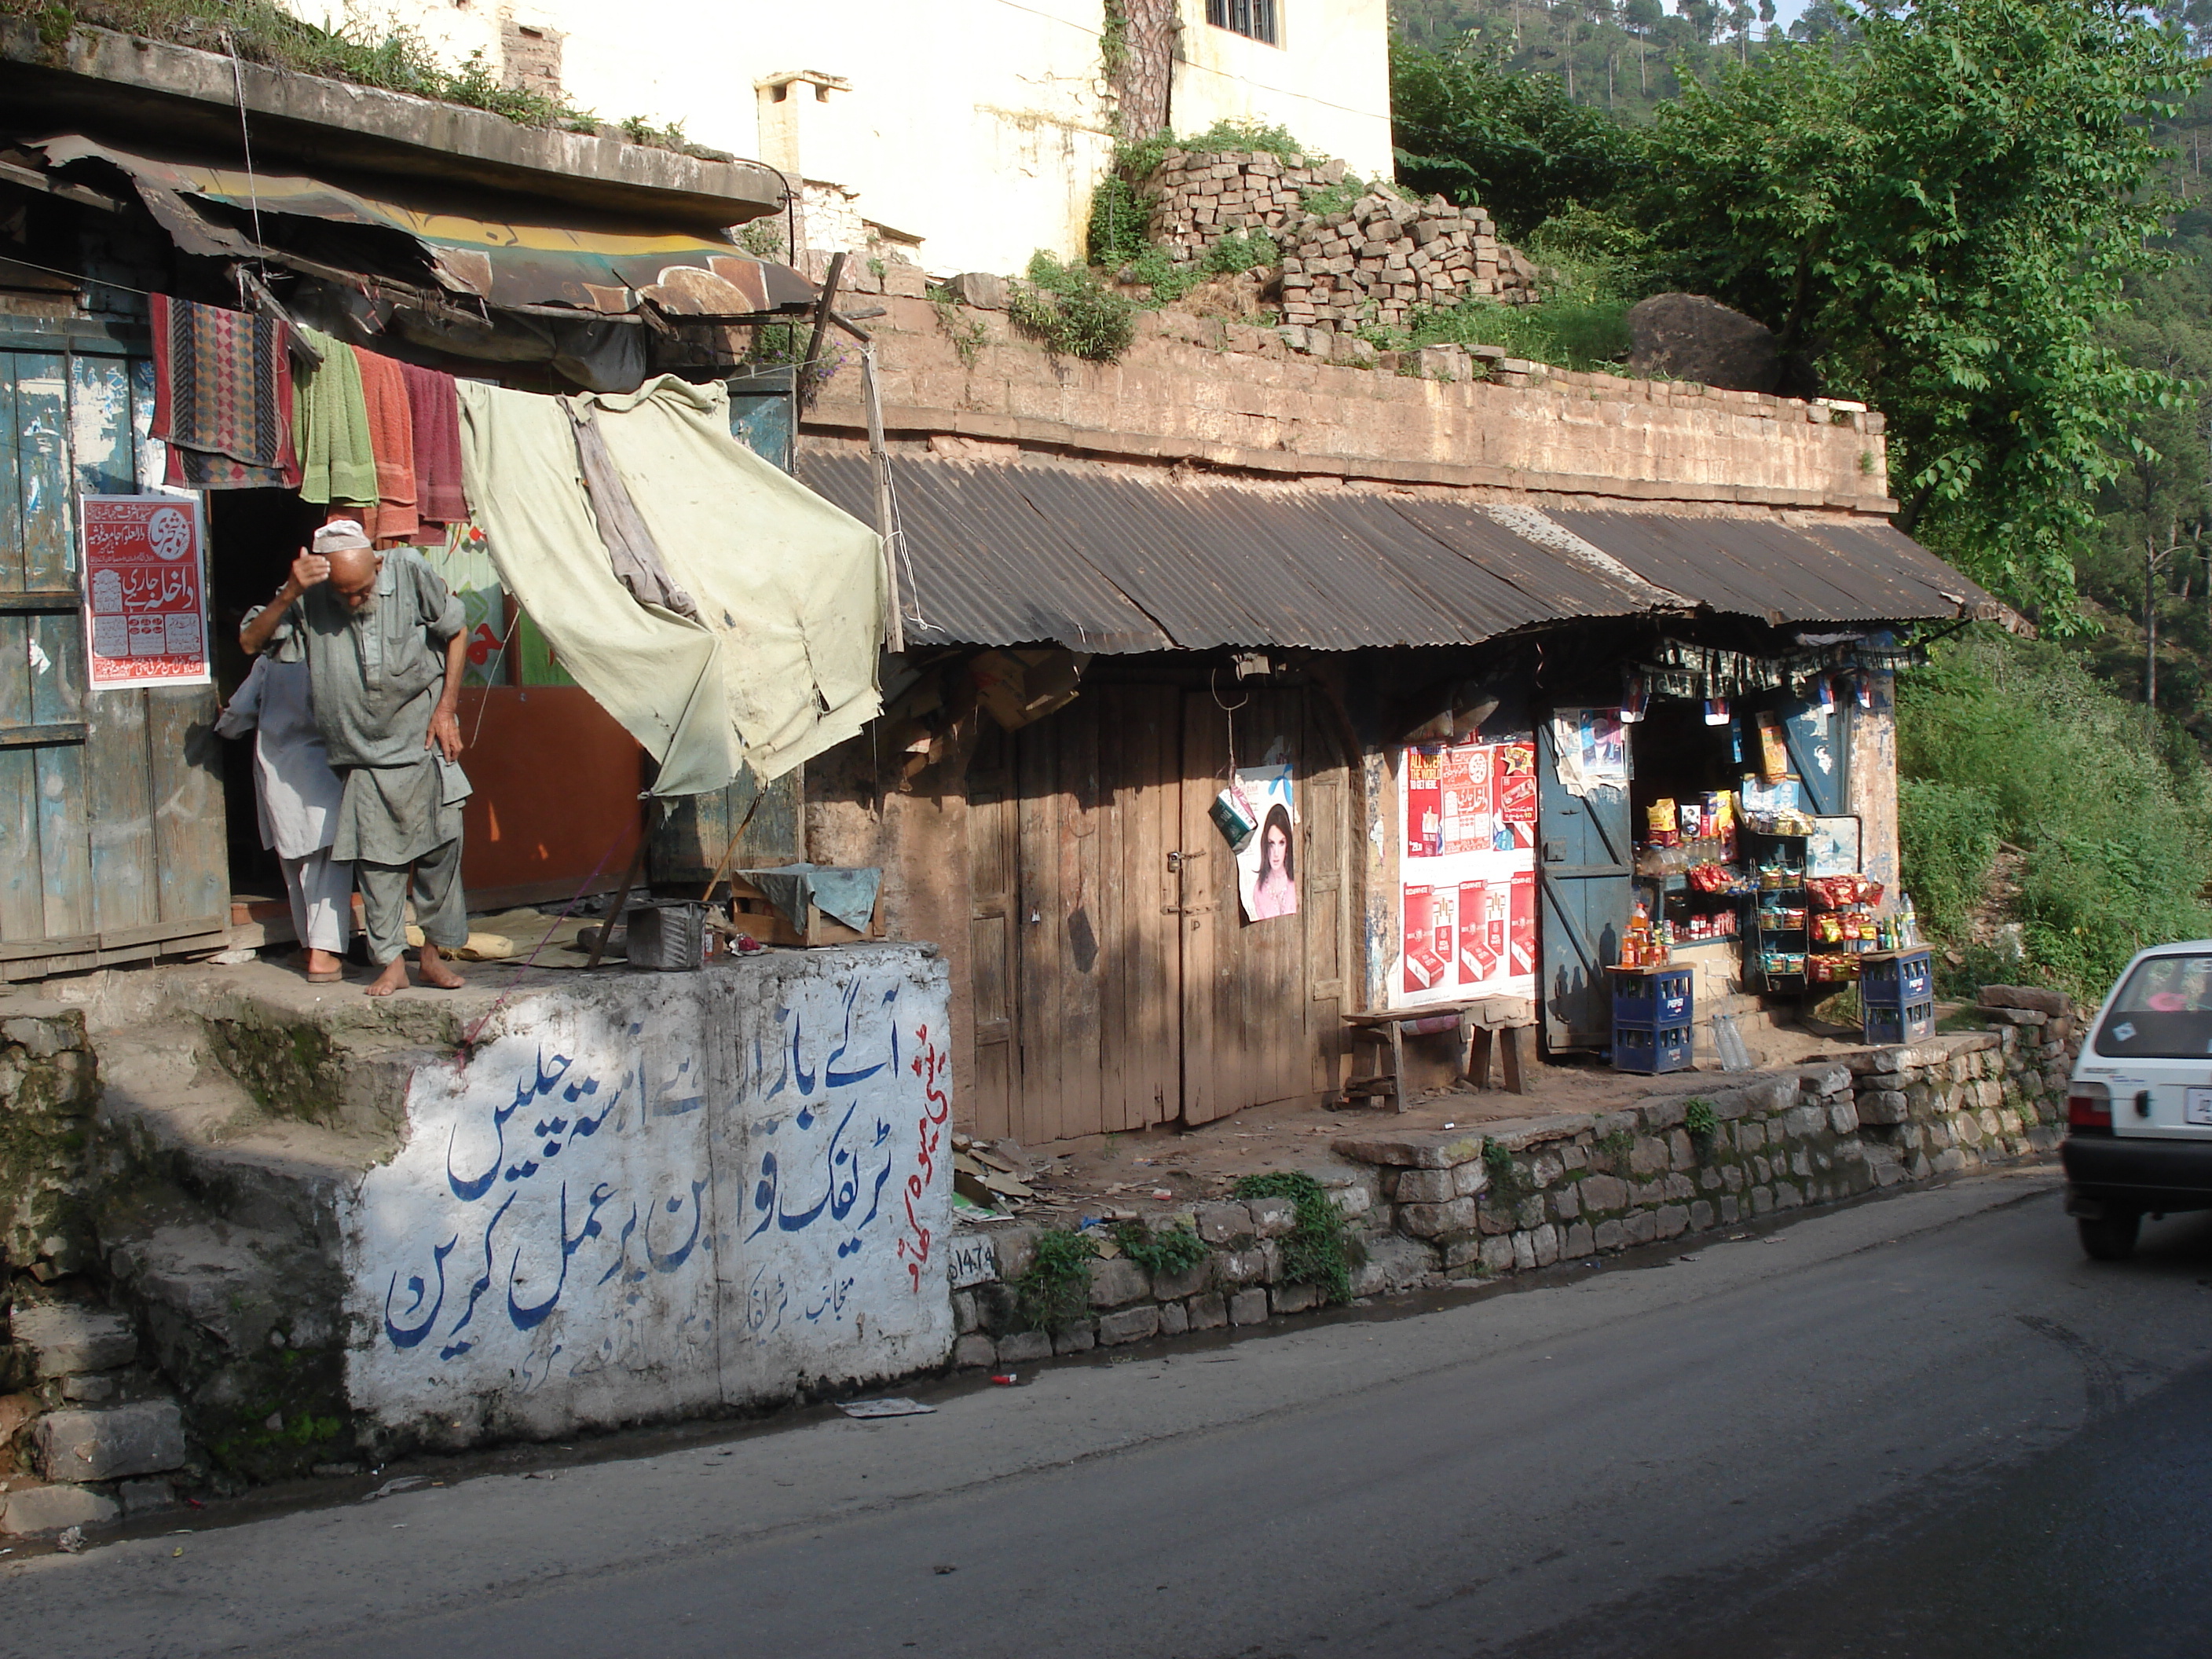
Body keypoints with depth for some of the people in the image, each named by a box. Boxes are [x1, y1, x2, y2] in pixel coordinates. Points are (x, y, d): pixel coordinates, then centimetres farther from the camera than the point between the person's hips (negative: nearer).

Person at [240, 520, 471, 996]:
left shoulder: (410, 573, -11)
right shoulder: (309, 599, -9)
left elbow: (456, 631, 2)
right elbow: (250, 641, -11)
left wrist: (446, 709, -3)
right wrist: (290, 593, -25)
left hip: (424, 742, 0)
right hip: (364, 756, 0)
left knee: (441, 846, -1)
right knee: (376, 858, -1)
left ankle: (433, 952, 13)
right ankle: (392, 962, 7)